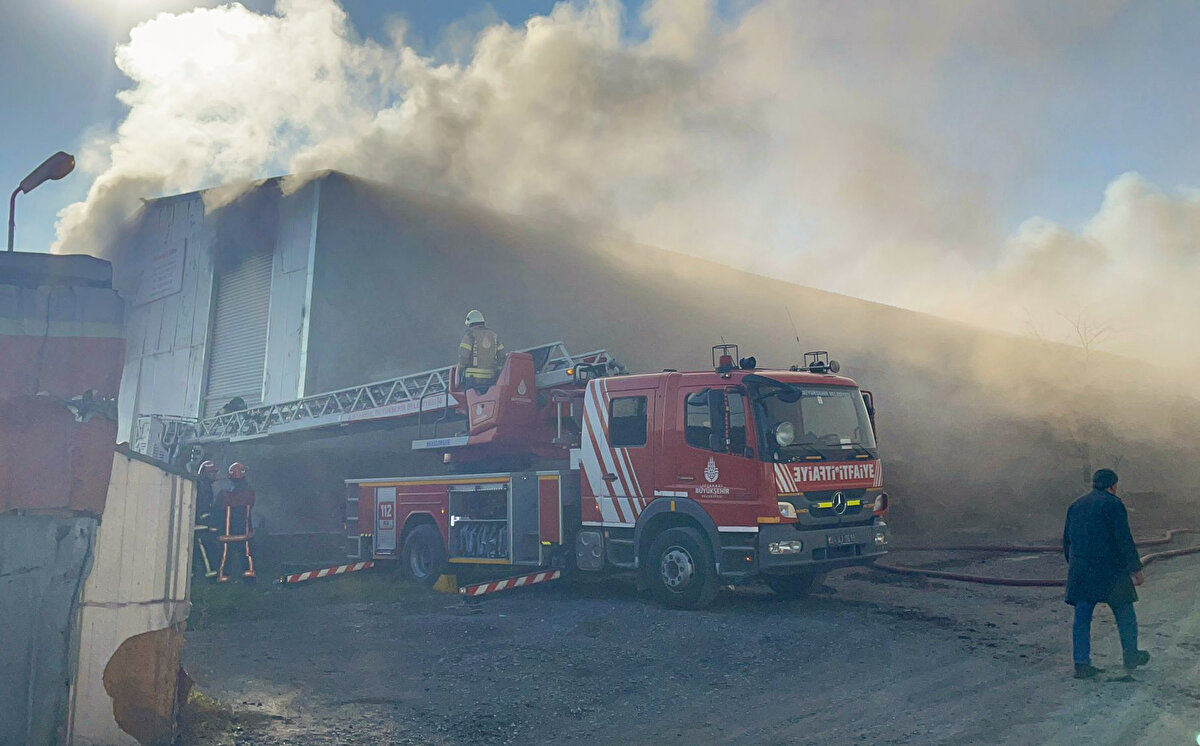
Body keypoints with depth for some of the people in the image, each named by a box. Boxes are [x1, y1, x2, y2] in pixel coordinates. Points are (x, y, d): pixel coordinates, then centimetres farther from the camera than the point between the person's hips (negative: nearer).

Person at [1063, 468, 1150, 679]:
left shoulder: (1075, 506, 13)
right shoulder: (1113, 505, -6)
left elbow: (1066, 541, 17)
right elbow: (1125, 540, -13)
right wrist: (1136, 569, -9)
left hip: (1080, 572, 5)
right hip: (1110, 570, -5)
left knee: (1082, 617, 4)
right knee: (1125, 614, 14)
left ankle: (1082, 663, 1)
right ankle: (1131, 657, 26)